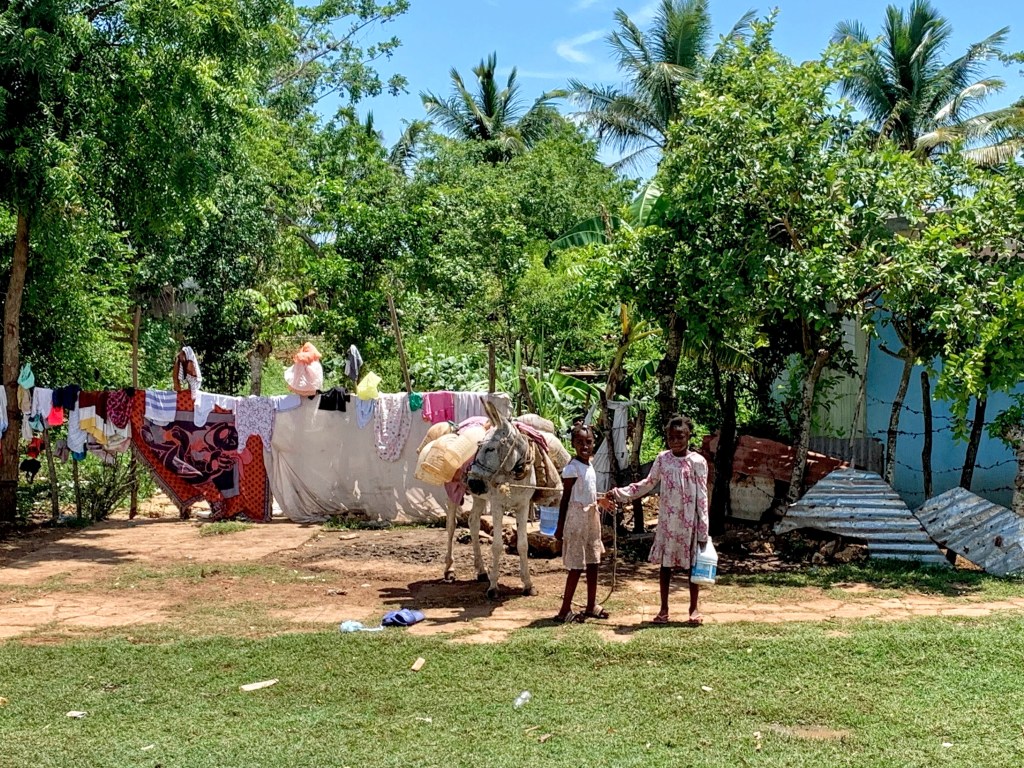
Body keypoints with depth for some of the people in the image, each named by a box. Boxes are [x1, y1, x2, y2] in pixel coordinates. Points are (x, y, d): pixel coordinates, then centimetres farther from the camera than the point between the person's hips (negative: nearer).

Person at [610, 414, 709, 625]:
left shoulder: (697, 462, -8)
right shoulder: (662, 459, 2)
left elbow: (702, 497, -8)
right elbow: (648, 484, 14)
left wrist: (703, 530, -9)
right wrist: (622, 493, 6)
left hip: (689, 522, -3)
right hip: (667, 521, 3)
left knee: (692, 564, 7)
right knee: (665, 564, 8)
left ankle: (694, 608, 19)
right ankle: (664, 608, 18)